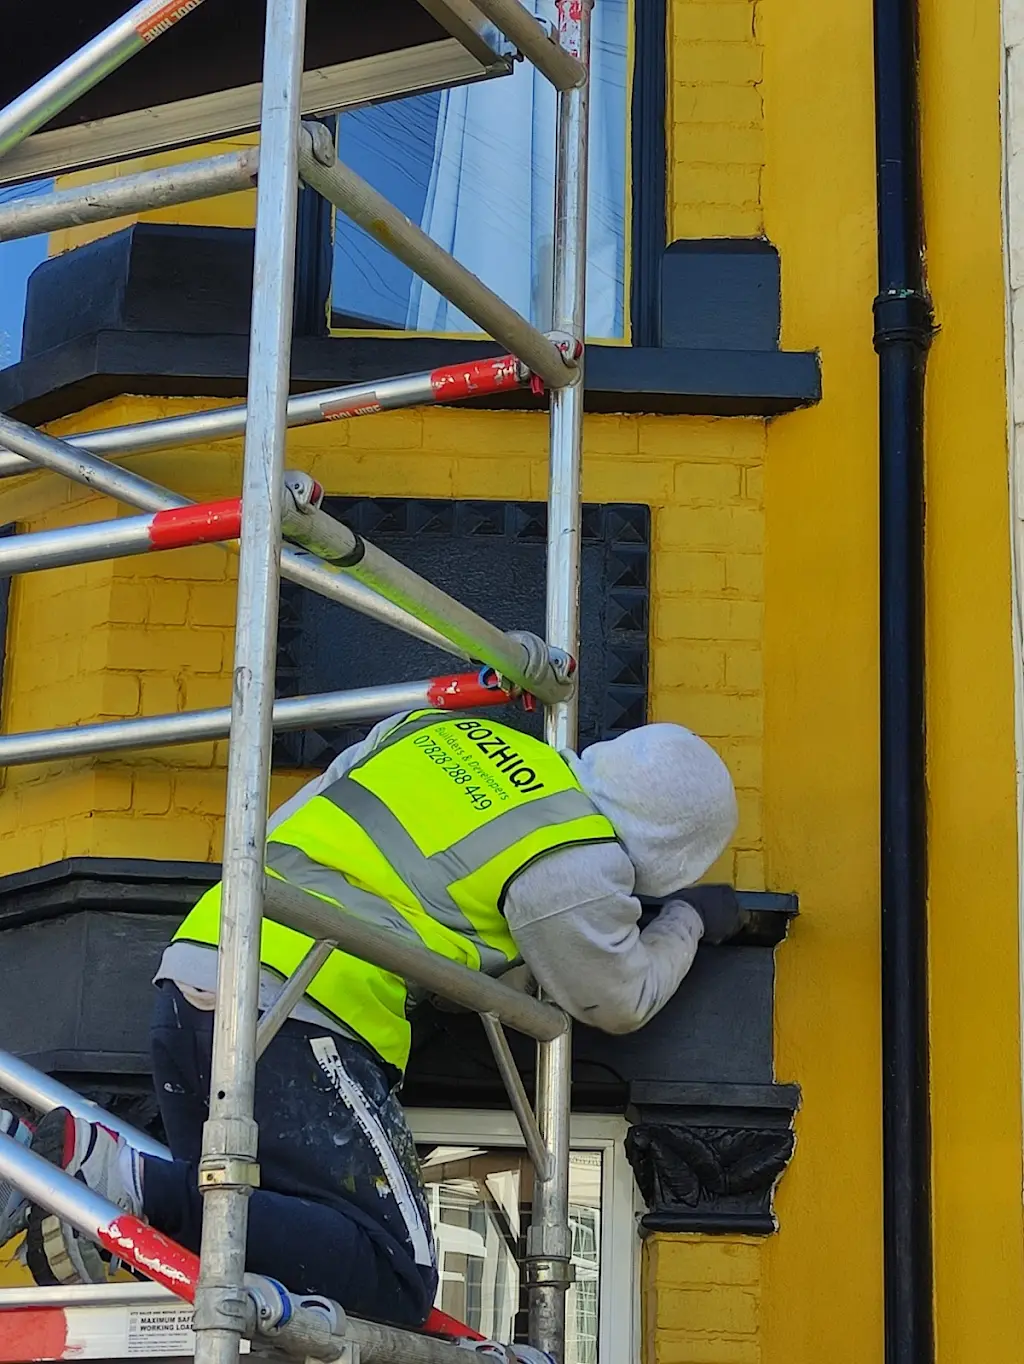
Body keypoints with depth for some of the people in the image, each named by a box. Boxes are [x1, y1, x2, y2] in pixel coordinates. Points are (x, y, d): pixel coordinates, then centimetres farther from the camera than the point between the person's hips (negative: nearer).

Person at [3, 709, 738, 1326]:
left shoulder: (440, 727, 19)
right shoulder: (573, 863, -1)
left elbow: (284, 830, 28)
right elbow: (623, 1001, 16)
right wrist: (687, 920, 33)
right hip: (293, 1020, -8)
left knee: (257, 1229, 17)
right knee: (393, 1285, -8)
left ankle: (77, 1168, -7)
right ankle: (127, 1181, -21)